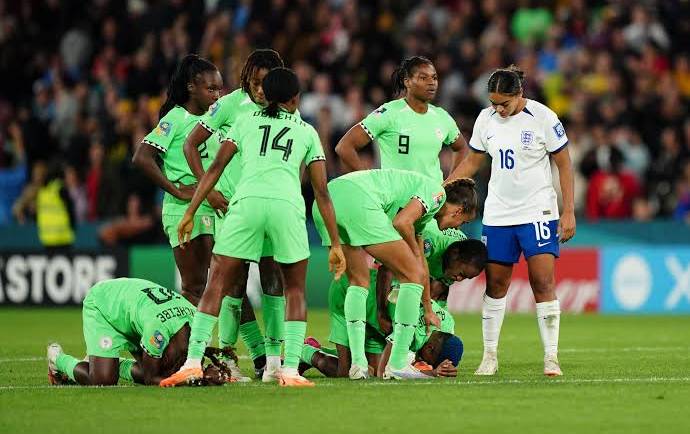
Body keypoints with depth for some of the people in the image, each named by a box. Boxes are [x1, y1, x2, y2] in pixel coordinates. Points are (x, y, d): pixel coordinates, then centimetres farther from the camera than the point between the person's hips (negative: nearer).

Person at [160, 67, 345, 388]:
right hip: (287, 205, 0)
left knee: (217, 284, 5)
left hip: (247, 202, 0)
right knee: (295, 289, 14)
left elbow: (216, 168, 14)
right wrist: (336, 244, 21)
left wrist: (190, 212, 15)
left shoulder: (246, 122, 23)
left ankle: (193, 362, -5)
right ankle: (290, 368, 4)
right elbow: (322, 192, 19)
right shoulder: (307, 132, 23)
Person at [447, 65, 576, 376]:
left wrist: (568, 212, -8)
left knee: (543, 283, -10)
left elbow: (564, 164, -4)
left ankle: (551, 358, -6)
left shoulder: (543, 118, -9)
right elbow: (471, 163, 14)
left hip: (537, 213, -4)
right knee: (495, 283, 3)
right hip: (497, 215, 4)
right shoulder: (486, 119, 3)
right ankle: (490, 356, 12)